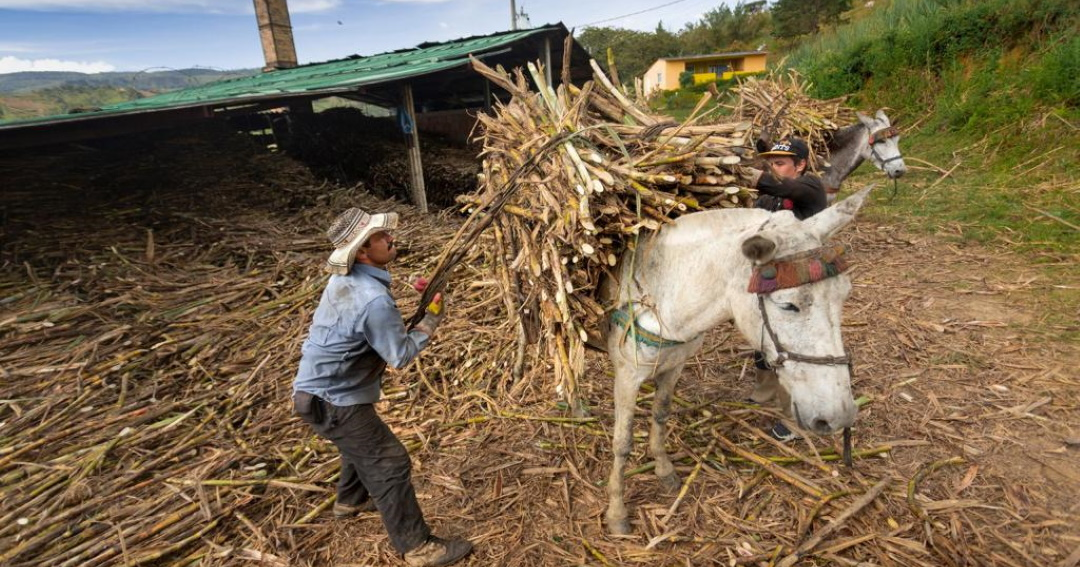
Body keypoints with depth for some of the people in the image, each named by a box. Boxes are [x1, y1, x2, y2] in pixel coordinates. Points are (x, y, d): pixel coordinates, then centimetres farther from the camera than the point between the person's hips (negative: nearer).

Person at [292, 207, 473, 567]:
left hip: (324, 388, 10)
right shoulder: (374, 300, -31)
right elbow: (401, 354, -19)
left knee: (364, 444, 30)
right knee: (388, 464, -1)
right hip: (332, 401, -10)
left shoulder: (345, 279, -1)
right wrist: (432, 318, -8)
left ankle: (351, 501, 55)